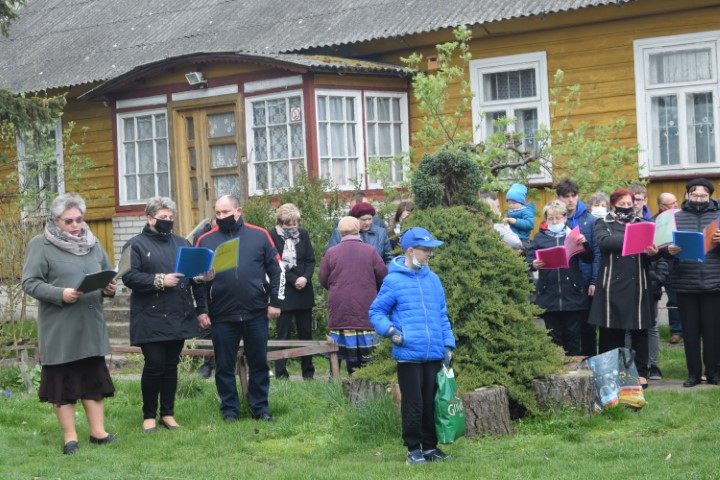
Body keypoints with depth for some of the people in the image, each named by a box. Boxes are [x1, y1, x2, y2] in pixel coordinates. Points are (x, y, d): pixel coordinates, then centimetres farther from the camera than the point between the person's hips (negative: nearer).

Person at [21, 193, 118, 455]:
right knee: (62, 381, 2)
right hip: (59, 329, -5)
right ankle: (70, 437, 11)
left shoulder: (93, 243, 12)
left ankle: (98, 431, 16)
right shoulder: (40, 245, -5)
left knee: (95, 379, 9)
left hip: (91, 325, 5)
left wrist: (109, 288, -3)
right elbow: (30, 282, -10)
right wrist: (60, 294, -22)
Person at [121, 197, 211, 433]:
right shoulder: (136, 245, -2)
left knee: (171, 365, 9)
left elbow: (192, 271, 17)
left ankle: (168, 413, 18)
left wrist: (201, 276, -6)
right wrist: (159, 281, -20)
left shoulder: (182, 243, 16)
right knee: (154, 365, -5)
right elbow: (129, 276, -13)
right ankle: (149, 415, 9)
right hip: (151, 319, -5)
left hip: (178, 317, 5)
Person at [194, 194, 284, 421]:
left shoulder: (259, 236, 3)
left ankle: (260, 408, 18)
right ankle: (229, 409, 17)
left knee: (259, 364, 7)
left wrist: (275, 301, 1)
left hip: (256, 314, 0)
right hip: (222, 316, 0)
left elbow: (276, 270, 6)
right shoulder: (206, 240, 4)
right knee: (224, 366, 6)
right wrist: (201, 310, 2)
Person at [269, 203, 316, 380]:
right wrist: (294, 280, -16)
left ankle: (308, 372, 18)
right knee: (283, 334, -2)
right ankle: (281, 374, 2)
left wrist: (305, 278, -11)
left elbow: (311, 260, 7)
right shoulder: (272, 237, -7)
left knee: (306, 332, 9)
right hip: (283, 292, -4)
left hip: (304, 291, 4)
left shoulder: (303, 234, 6)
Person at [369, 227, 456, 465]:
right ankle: (413, 449, 13)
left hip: (435, 354, 5)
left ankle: (430, 445, 22)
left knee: (432, 402, 10)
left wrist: (448, 343, 10)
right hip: (408, 354, -4)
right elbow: (376, 312, 1)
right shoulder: (393, 280, -5)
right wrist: (390, 329, -16)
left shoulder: (433, 279, 10)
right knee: (413, 404, 2)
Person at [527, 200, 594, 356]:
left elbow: (589, 259, 4)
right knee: (553, 337, 4)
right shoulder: (540, 237, 7)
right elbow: (529, 260, 1)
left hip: (573, 294, 0)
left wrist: (584, 244, -14)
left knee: (573, 336, 6)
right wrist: (534, 265, -21)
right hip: (549, 295, 0)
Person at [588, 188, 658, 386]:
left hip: (637, 285, 2)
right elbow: (604, 241, -13)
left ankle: (641, 372, 10)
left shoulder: (642, 223, 15)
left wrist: (652, 252, -20)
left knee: (639, 330, 3)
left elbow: (651, 246, 4)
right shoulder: (604, 224, 8)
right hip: (613, 284, -2)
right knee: (611, 331, 1)